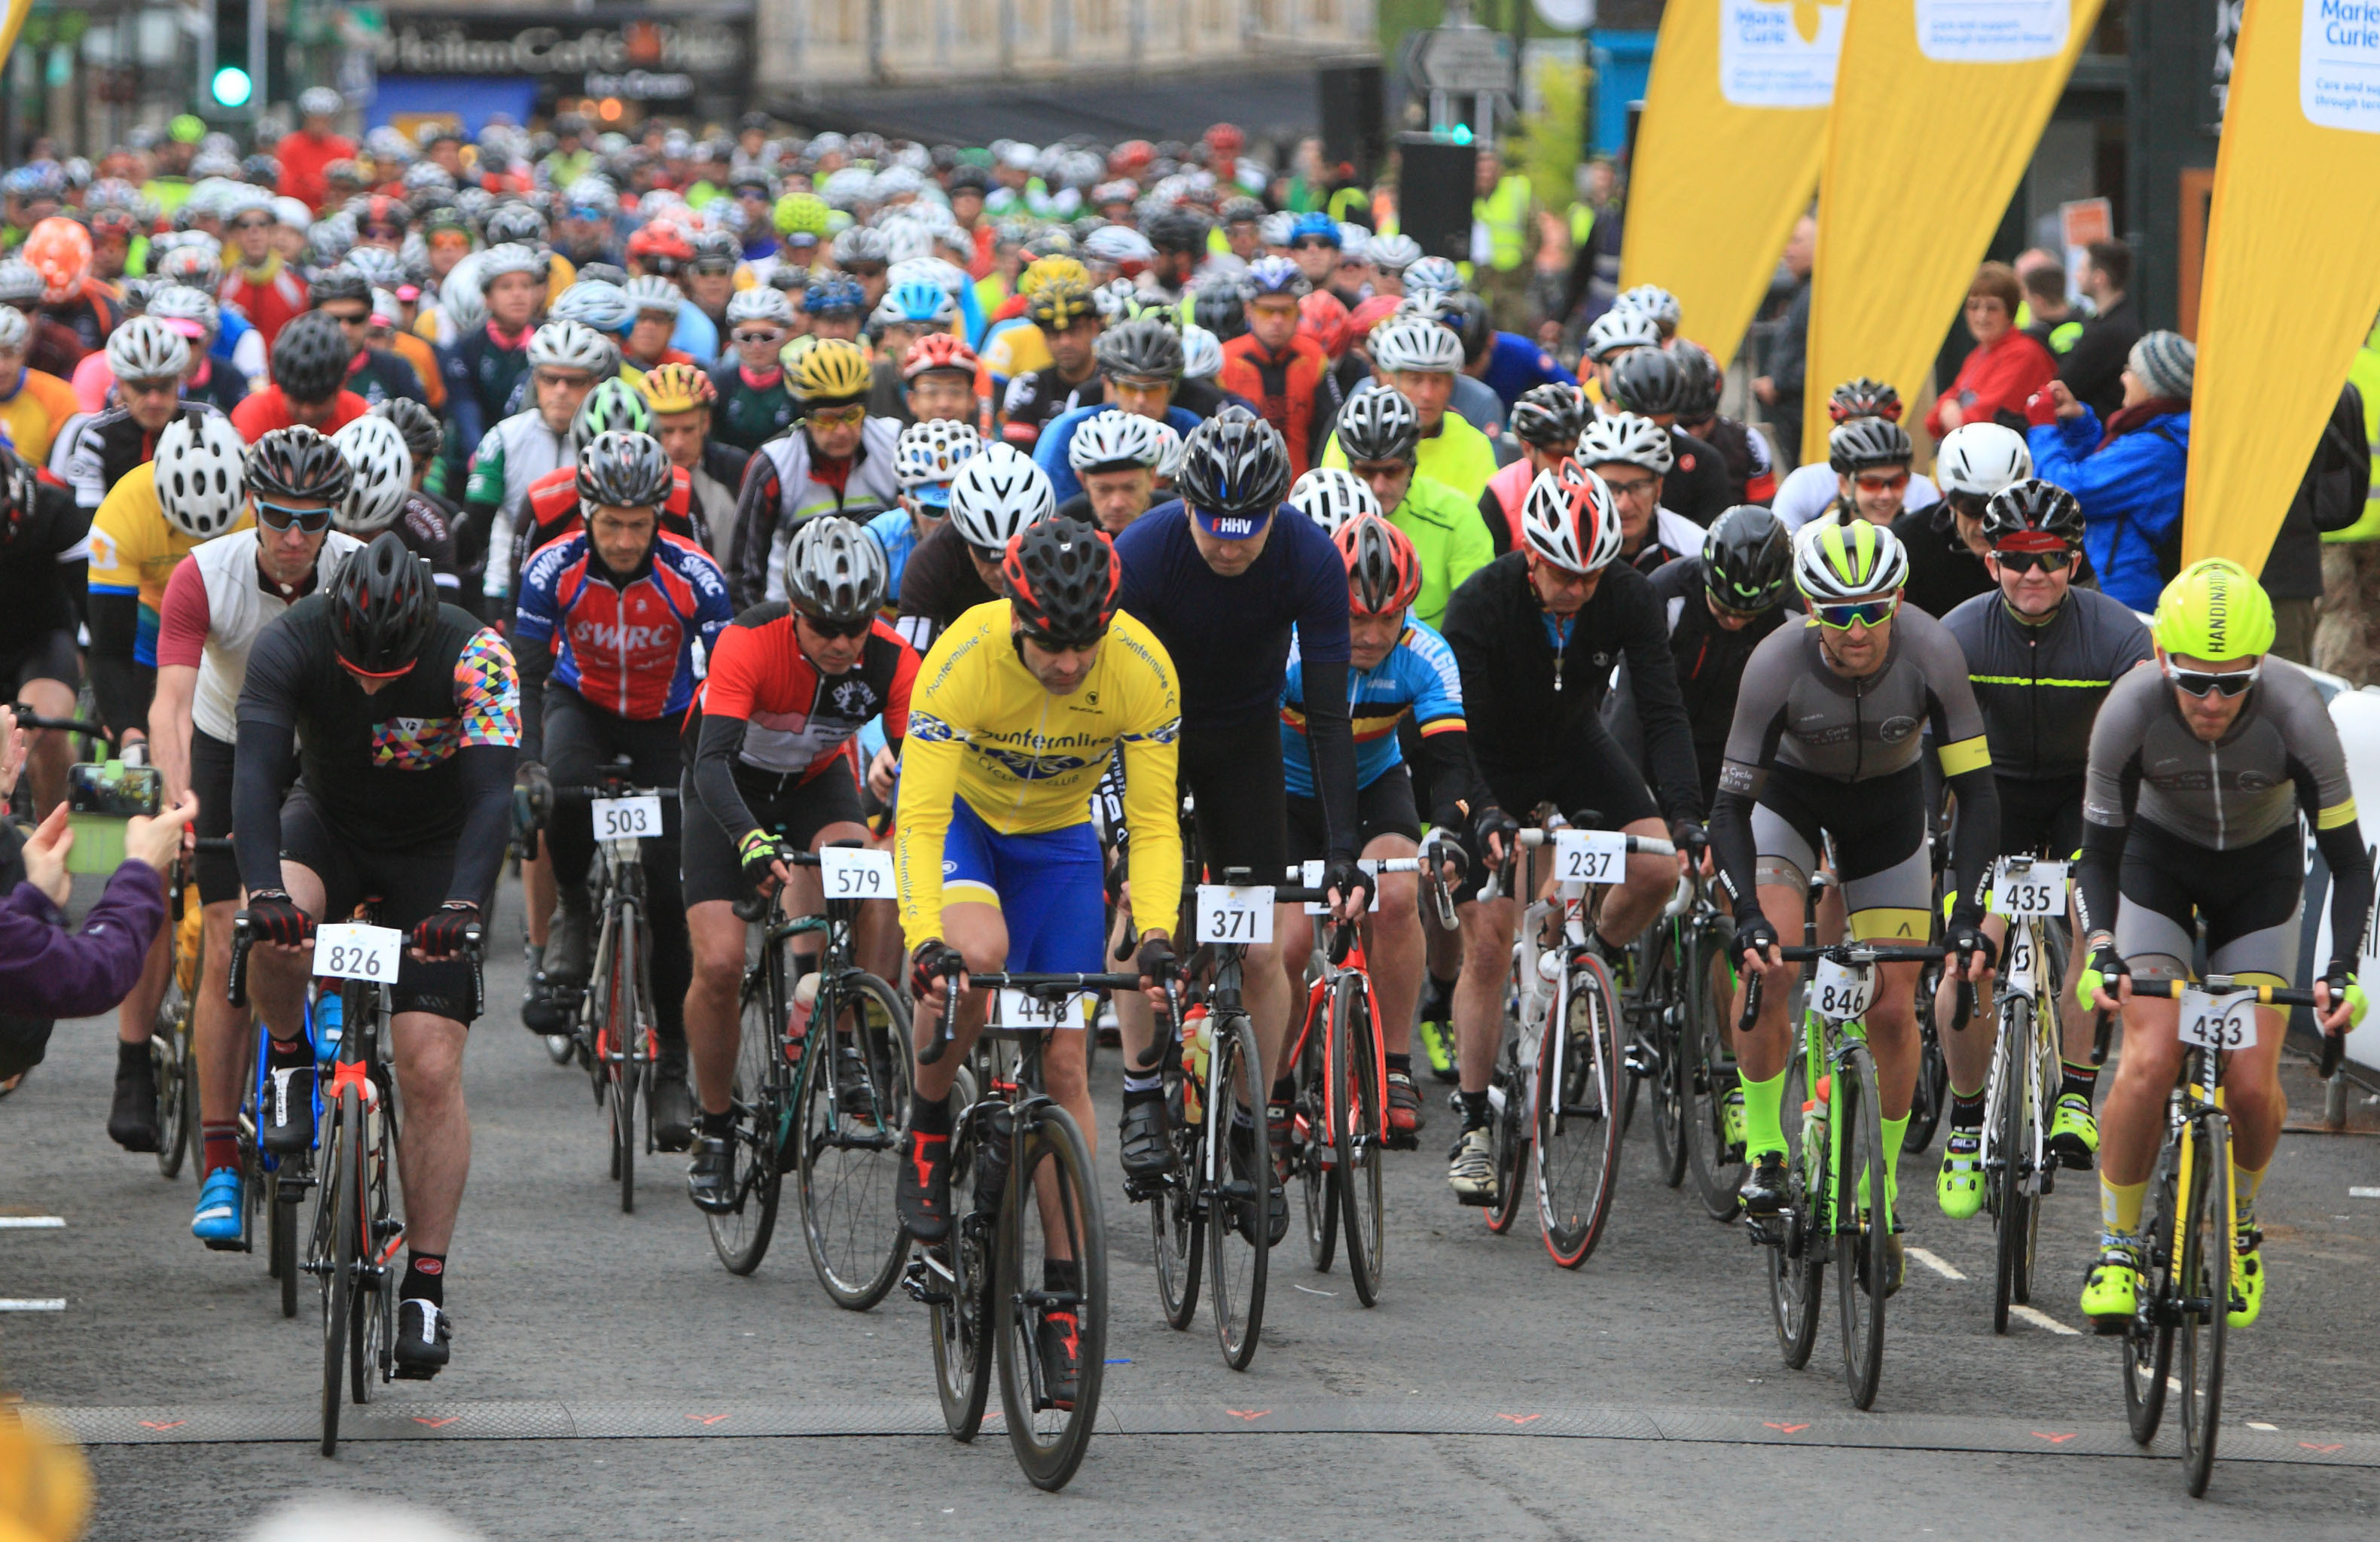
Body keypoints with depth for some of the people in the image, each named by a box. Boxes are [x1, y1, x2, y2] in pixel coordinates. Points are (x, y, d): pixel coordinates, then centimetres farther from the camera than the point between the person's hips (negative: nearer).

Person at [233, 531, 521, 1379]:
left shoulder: (475, 655, -28)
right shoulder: (290, 643, -25)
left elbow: (491, 793, -34)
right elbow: (256, 770, -34)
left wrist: (461, 906, -50)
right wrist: (265, 889, -51)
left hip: (437, 852, -1)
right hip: (329, 825, 1)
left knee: (431, 1067, -13)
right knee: (277, 925, -35)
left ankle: (425, 1290, -6)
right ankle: (290, 1063, -4)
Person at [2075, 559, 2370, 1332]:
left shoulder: (2296, 712, -32)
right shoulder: (2129, 711, -30)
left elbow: (2348, 858, -23)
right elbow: (2098, 853, -18)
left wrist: (2342, 970, -36)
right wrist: (2101, 952, -33)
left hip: (2262, 870, 0)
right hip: (2159, 858, 0)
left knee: (2250, 1082, -12)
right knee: (2150, 1063, -19)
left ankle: (2239, 1222, 19)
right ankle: (2117, 1244, -1)